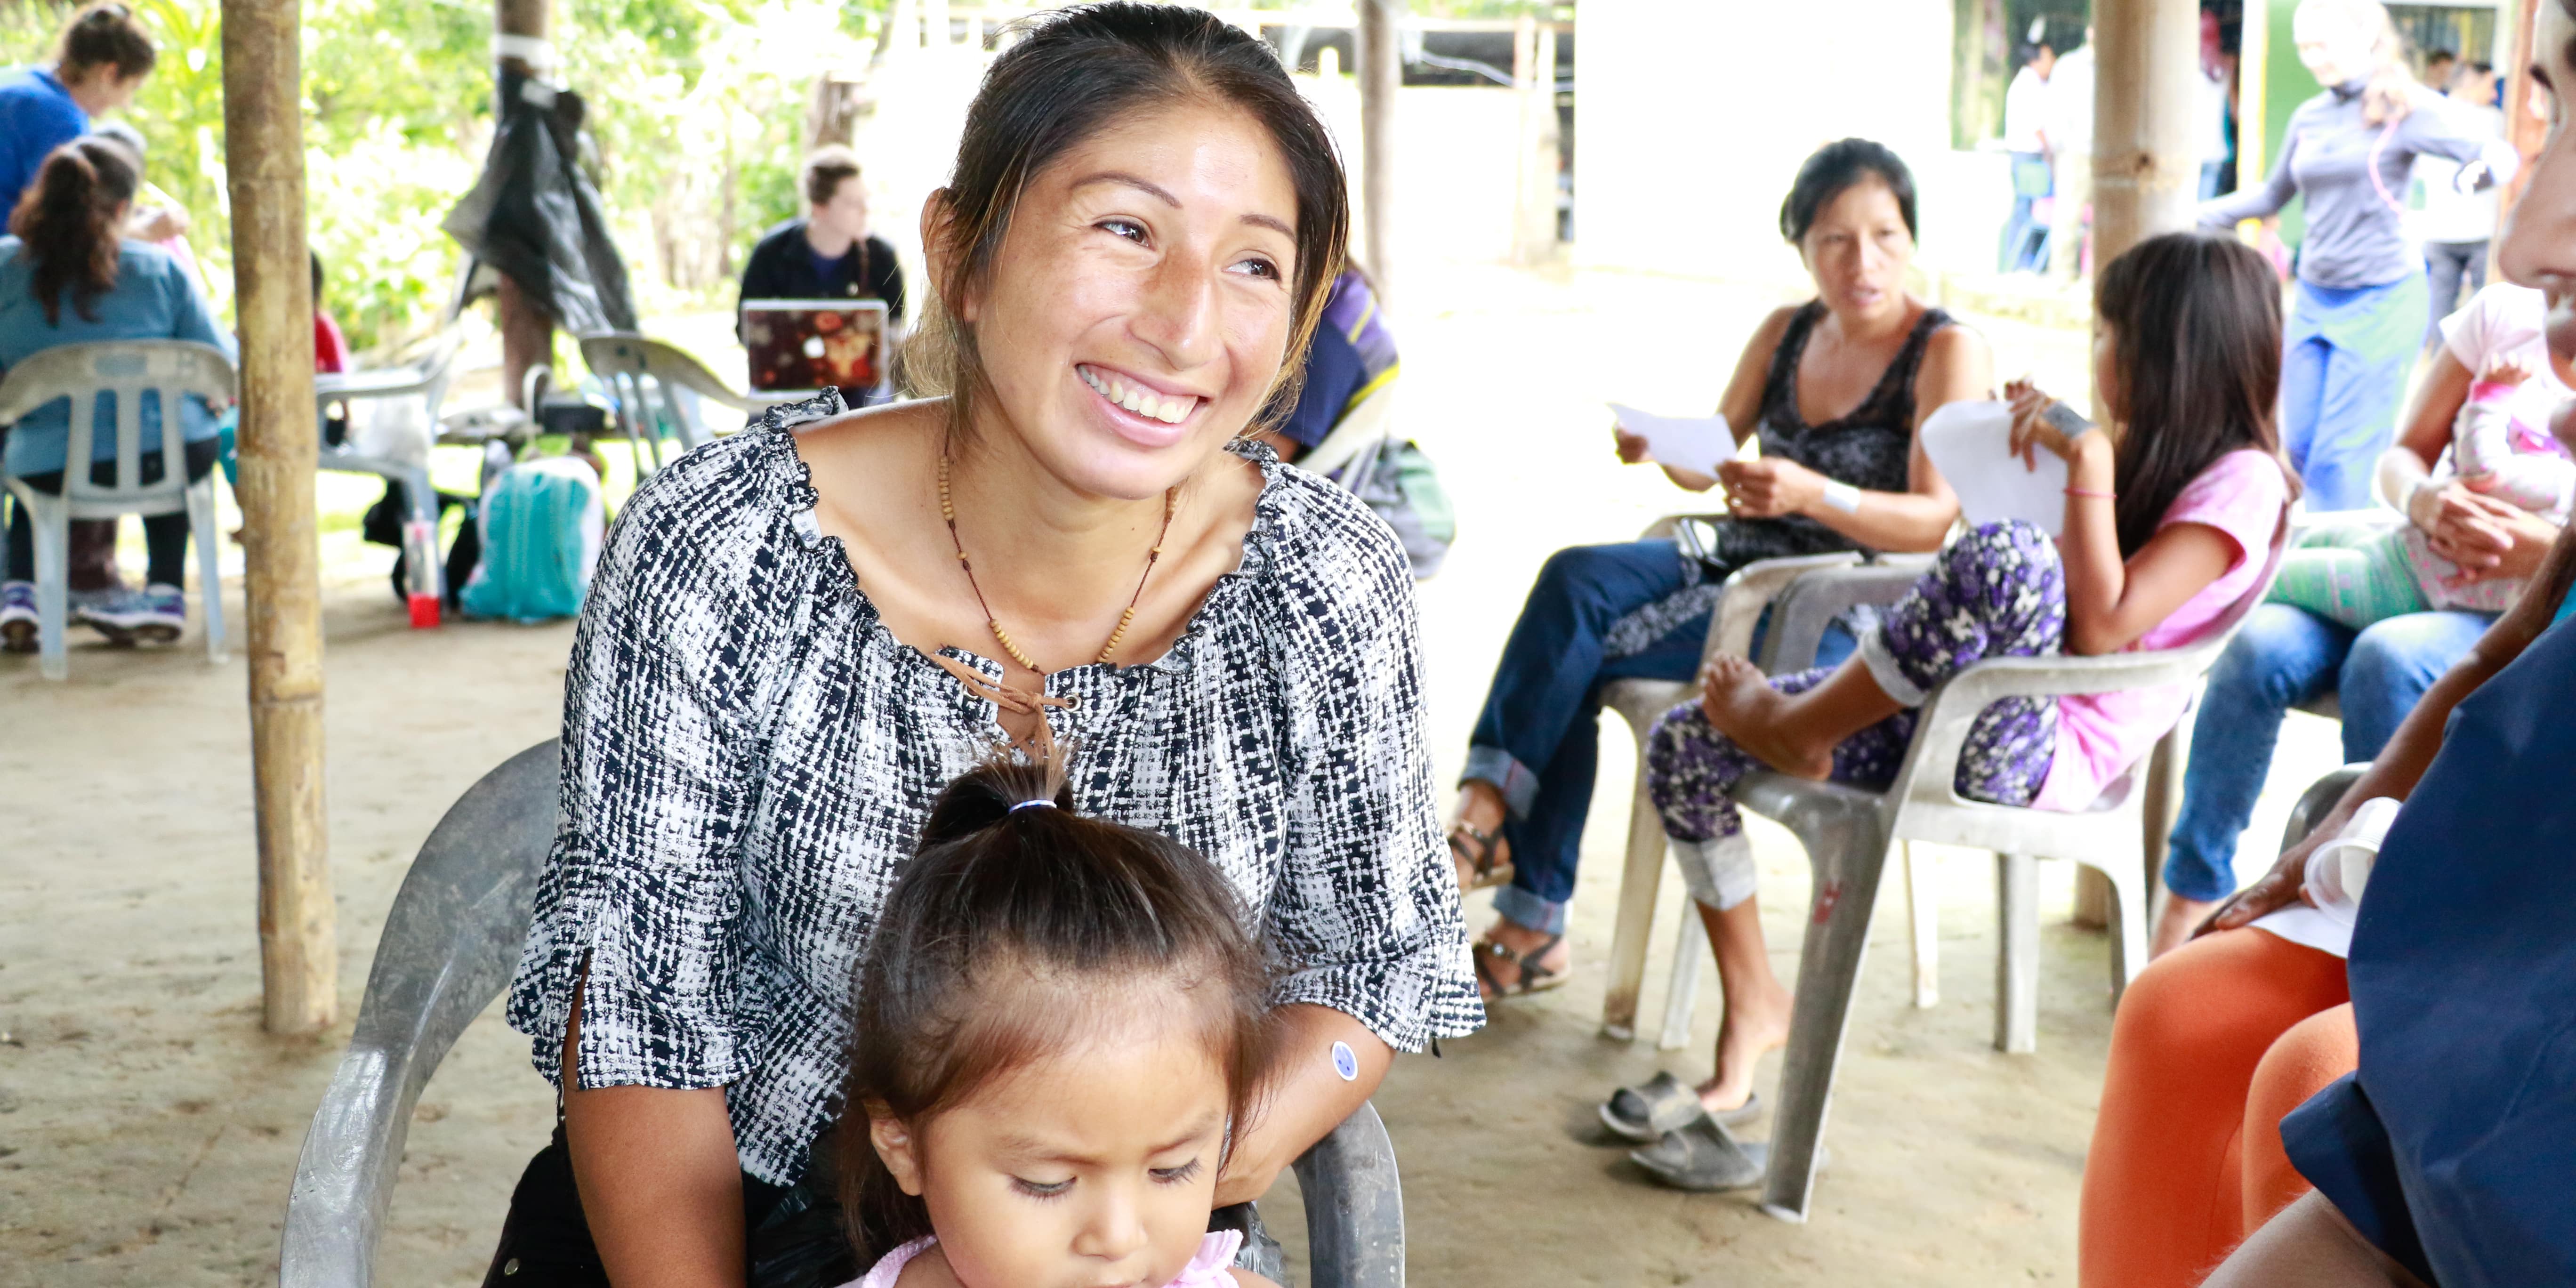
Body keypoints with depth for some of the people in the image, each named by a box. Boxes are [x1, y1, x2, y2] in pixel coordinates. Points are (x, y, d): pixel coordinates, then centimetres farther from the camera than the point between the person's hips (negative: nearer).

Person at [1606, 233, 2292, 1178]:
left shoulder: (2240, 481, -6)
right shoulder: (2150, 458, 23)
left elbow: (2103, 627, -18)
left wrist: (2089, 470, -18)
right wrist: (2033, 450, 17)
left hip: (2050, 748, -9)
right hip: (1956, 712, 10)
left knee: (2004, 554, -40)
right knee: (1684, 745, 0)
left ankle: (1794, 727, -16)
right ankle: (1751, 1012, 7)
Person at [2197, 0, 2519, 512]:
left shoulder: (2404, 108, -7)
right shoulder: (2309, 117, 9)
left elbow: (2499, 153, -13)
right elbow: (2273, 195, 22)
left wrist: (2480, 169, -36)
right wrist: (2197, 215, 14)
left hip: (2381, 299, -6)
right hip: (2314, 297, 6)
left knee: (2343, 453, -8)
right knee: (2298, 443, 6)